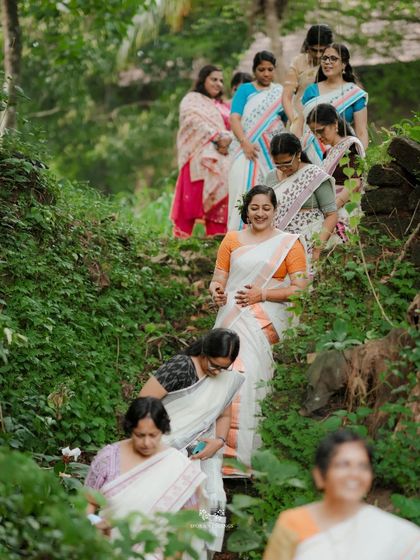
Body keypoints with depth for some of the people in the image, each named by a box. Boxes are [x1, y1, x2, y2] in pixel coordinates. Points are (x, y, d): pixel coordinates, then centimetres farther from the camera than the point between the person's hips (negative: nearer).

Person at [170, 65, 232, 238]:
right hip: (200, 157, -6)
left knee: (219, 198, -7)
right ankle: (182, 235, -19)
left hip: (222, 159, 6)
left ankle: (217, 236, -11)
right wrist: (217, 138, -18)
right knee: (193, 199, -15)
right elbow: (196, 123, -8)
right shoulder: (192, 100, 9)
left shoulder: (222, 106, 26)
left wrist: (227, 140, -10)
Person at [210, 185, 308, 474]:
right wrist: (216, 291, -9)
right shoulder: (232, 240, 17)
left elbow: (300, 288, 1)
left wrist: (262, 294, -9)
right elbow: (218, 280, 14)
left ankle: (240, 451, -17)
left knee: (244, 369, -20)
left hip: (266, 317, -3)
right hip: (231, 316, 3)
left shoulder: (289, 243, 8)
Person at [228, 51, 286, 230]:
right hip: (247, 149, -2)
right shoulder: (245, 90, 8)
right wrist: (245, 143, -18)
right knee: (244, 190, -11)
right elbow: (234, 118, -3)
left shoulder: (281, 92, 14)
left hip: (273, 153, 2)